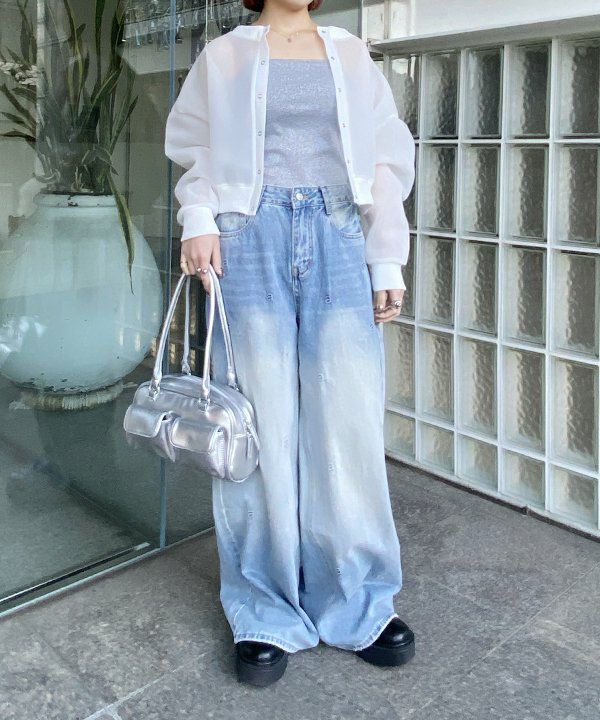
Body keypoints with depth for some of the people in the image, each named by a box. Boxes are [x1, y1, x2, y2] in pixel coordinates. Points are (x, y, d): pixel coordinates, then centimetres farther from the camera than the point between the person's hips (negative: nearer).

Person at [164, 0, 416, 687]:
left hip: (338, 240, 2)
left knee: (350, 422, -2)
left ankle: (360, 604, 14)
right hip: (253, 238, -1)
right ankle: (267, 615, 12)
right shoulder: (225, 55, 15)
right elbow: (194, 147, 14)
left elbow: (388, 159, 14)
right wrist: (198, 221, -4)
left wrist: (387, 263, 6)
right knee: (261, 424, -2)